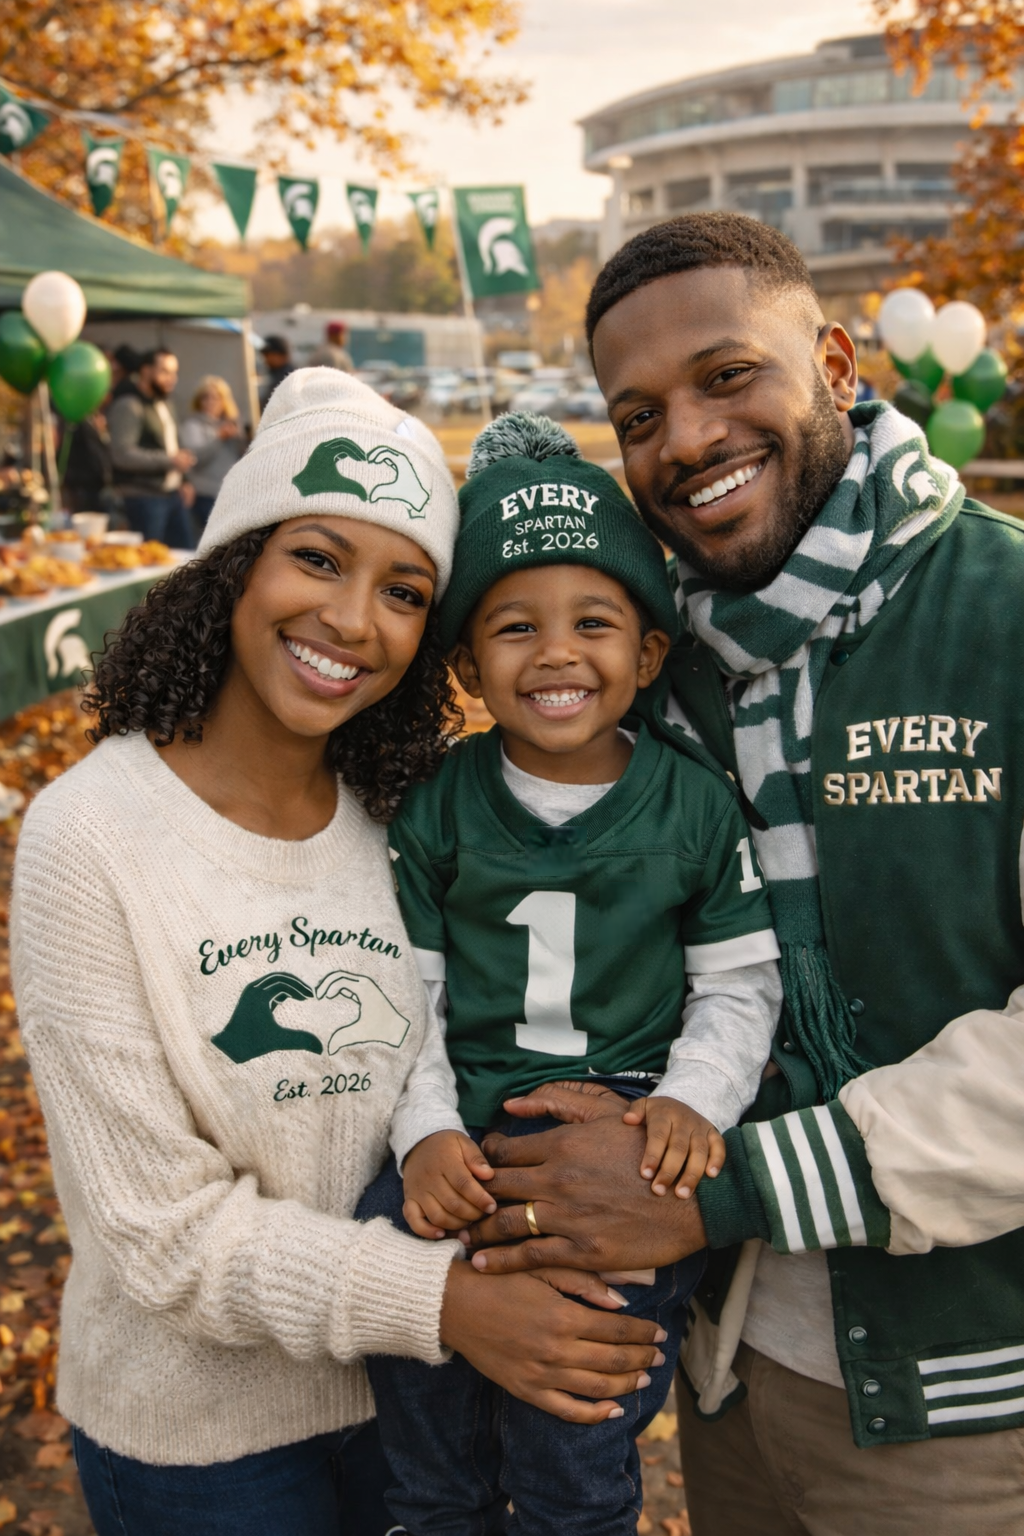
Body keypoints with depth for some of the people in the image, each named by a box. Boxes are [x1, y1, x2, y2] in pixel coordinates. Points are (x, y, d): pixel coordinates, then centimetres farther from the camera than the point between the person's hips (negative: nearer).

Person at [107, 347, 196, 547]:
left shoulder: (165, 402, 18)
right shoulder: (128, 406, -12)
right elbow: (122, 453, -21)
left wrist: (181, 478, 14)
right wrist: (169, 460, -21)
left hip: (172, 494, 9)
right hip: (144, 498, -8)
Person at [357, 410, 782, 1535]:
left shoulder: (696, 806, 3)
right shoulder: (435, 811, 4)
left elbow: (739, 983, 8)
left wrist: (693, 1100, -8)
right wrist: (427, 1132, -8)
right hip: (466, 1123, 1)